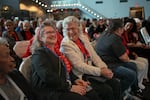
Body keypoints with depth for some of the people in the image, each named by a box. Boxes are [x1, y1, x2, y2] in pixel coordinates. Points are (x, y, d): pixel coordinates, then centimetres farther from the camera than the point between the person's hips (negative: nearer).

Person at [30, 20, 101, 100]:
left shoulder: (56, 51, 20)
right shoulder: (39, 54, -5)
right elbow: (48, 77, -19)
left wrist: (74, 80, 3)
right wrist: (70, 87, -21)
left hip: (63, 87, 8)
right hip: (48, 91, -7)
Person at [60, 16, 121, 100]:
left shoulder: (84, 37, 9)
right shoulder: (65, 44, -13)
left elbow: (94, 56, 8)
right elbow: (79, 66, -19)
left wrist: (104, 68, -8)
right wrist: (100, 71, -22)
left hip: (91, 71, 7)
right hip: (81, 77, -7)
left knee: (116, 84, -7)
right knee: (107, 90, -19)